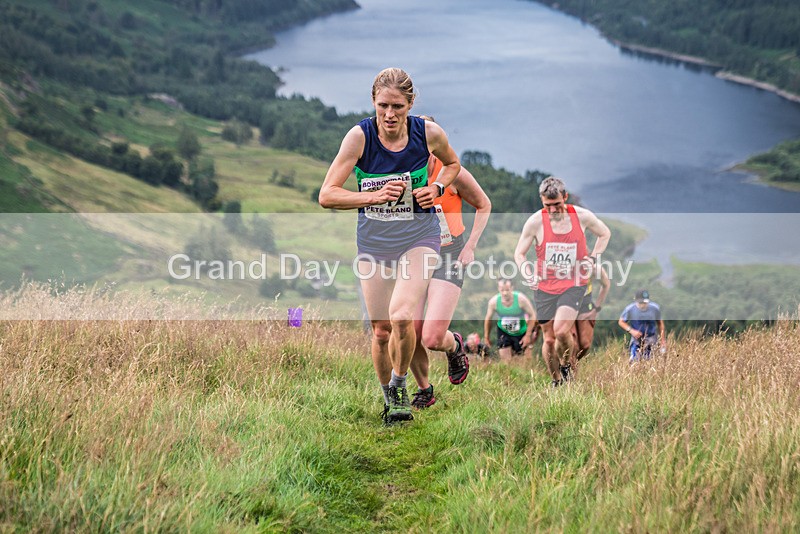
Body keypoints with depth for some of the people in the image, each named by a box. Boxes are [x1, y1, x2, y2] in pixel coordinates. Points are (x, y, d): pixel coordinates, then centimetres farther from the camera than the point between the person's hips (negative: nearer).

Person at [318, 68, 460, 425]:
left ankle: (400, 385, 5)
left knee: (402, 317, -22)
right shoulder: (360, 136, -15)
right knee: (381, 330, 4)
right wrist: (375, 196, -29)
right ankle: (387, 396, 30)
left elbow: (452, 163, 13)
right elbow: (327, 195, -17)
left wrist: (436, 188, -7)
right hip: (373, 241, 1)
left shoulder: (429, 133, -11)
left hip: (418, 237, -1)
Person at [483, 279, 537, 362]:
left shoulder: (521, 299, -27)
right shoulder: (494, 301, -22)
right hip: (503, 331, 0)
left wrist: (528, 335, -16)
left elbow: (532, 315, -15)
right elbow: (488, 319, -4)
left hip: (520, 332, 0)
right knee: (505, 360, -10)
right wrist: (486, 337, 3)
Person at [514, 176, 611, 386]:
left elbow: (605, 234, 14)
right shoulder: (535, 222, -9)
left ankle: (568, 364, 8)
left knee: (561, 331, -22)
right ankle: (557, 382, 26)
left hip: (573, 285, -1)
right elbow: (519, 253, 4)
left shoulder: (582, 216, -7)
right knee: (549, 339, 4)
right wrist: (528, 275, -13)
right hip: (544, 288, 1)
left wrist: (593, 257, 1)